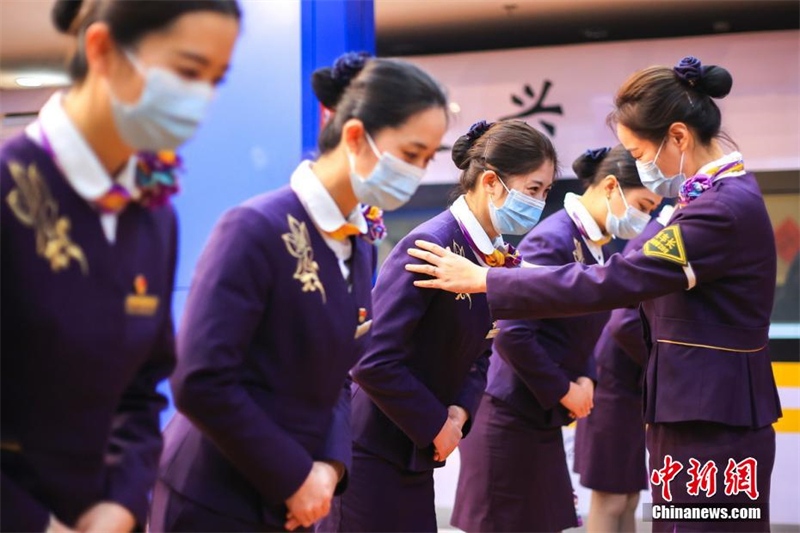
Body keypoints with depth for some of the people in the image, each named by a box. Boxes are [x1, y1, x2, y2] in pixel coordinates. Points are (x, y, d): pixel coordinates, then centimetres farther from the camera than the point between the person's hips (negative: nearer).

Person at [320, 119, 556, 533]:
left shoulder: (501, 258, 5)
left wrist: (461, 411, -6)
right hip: (368, 452, -8)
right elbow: (374, 362, -24)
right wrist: (436, 425, -15)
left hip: (414, 454, 8)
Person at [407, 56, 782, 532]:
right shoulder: (722, 195, 11)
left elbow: (612, 283, -24)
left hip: (714, 430, -10)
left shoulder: (725, 209, -20)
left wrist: (482, 281, -20)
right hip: (699, 421, 10)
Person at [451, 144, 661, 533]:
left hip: (541, 418, 9)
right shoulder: (553, 240, -18)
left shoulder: (593, 246, 10)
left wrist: (585, 378, 0)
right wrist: (563, 390, -14)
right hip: (511, 418, -9)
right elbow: (513, 334, -23)